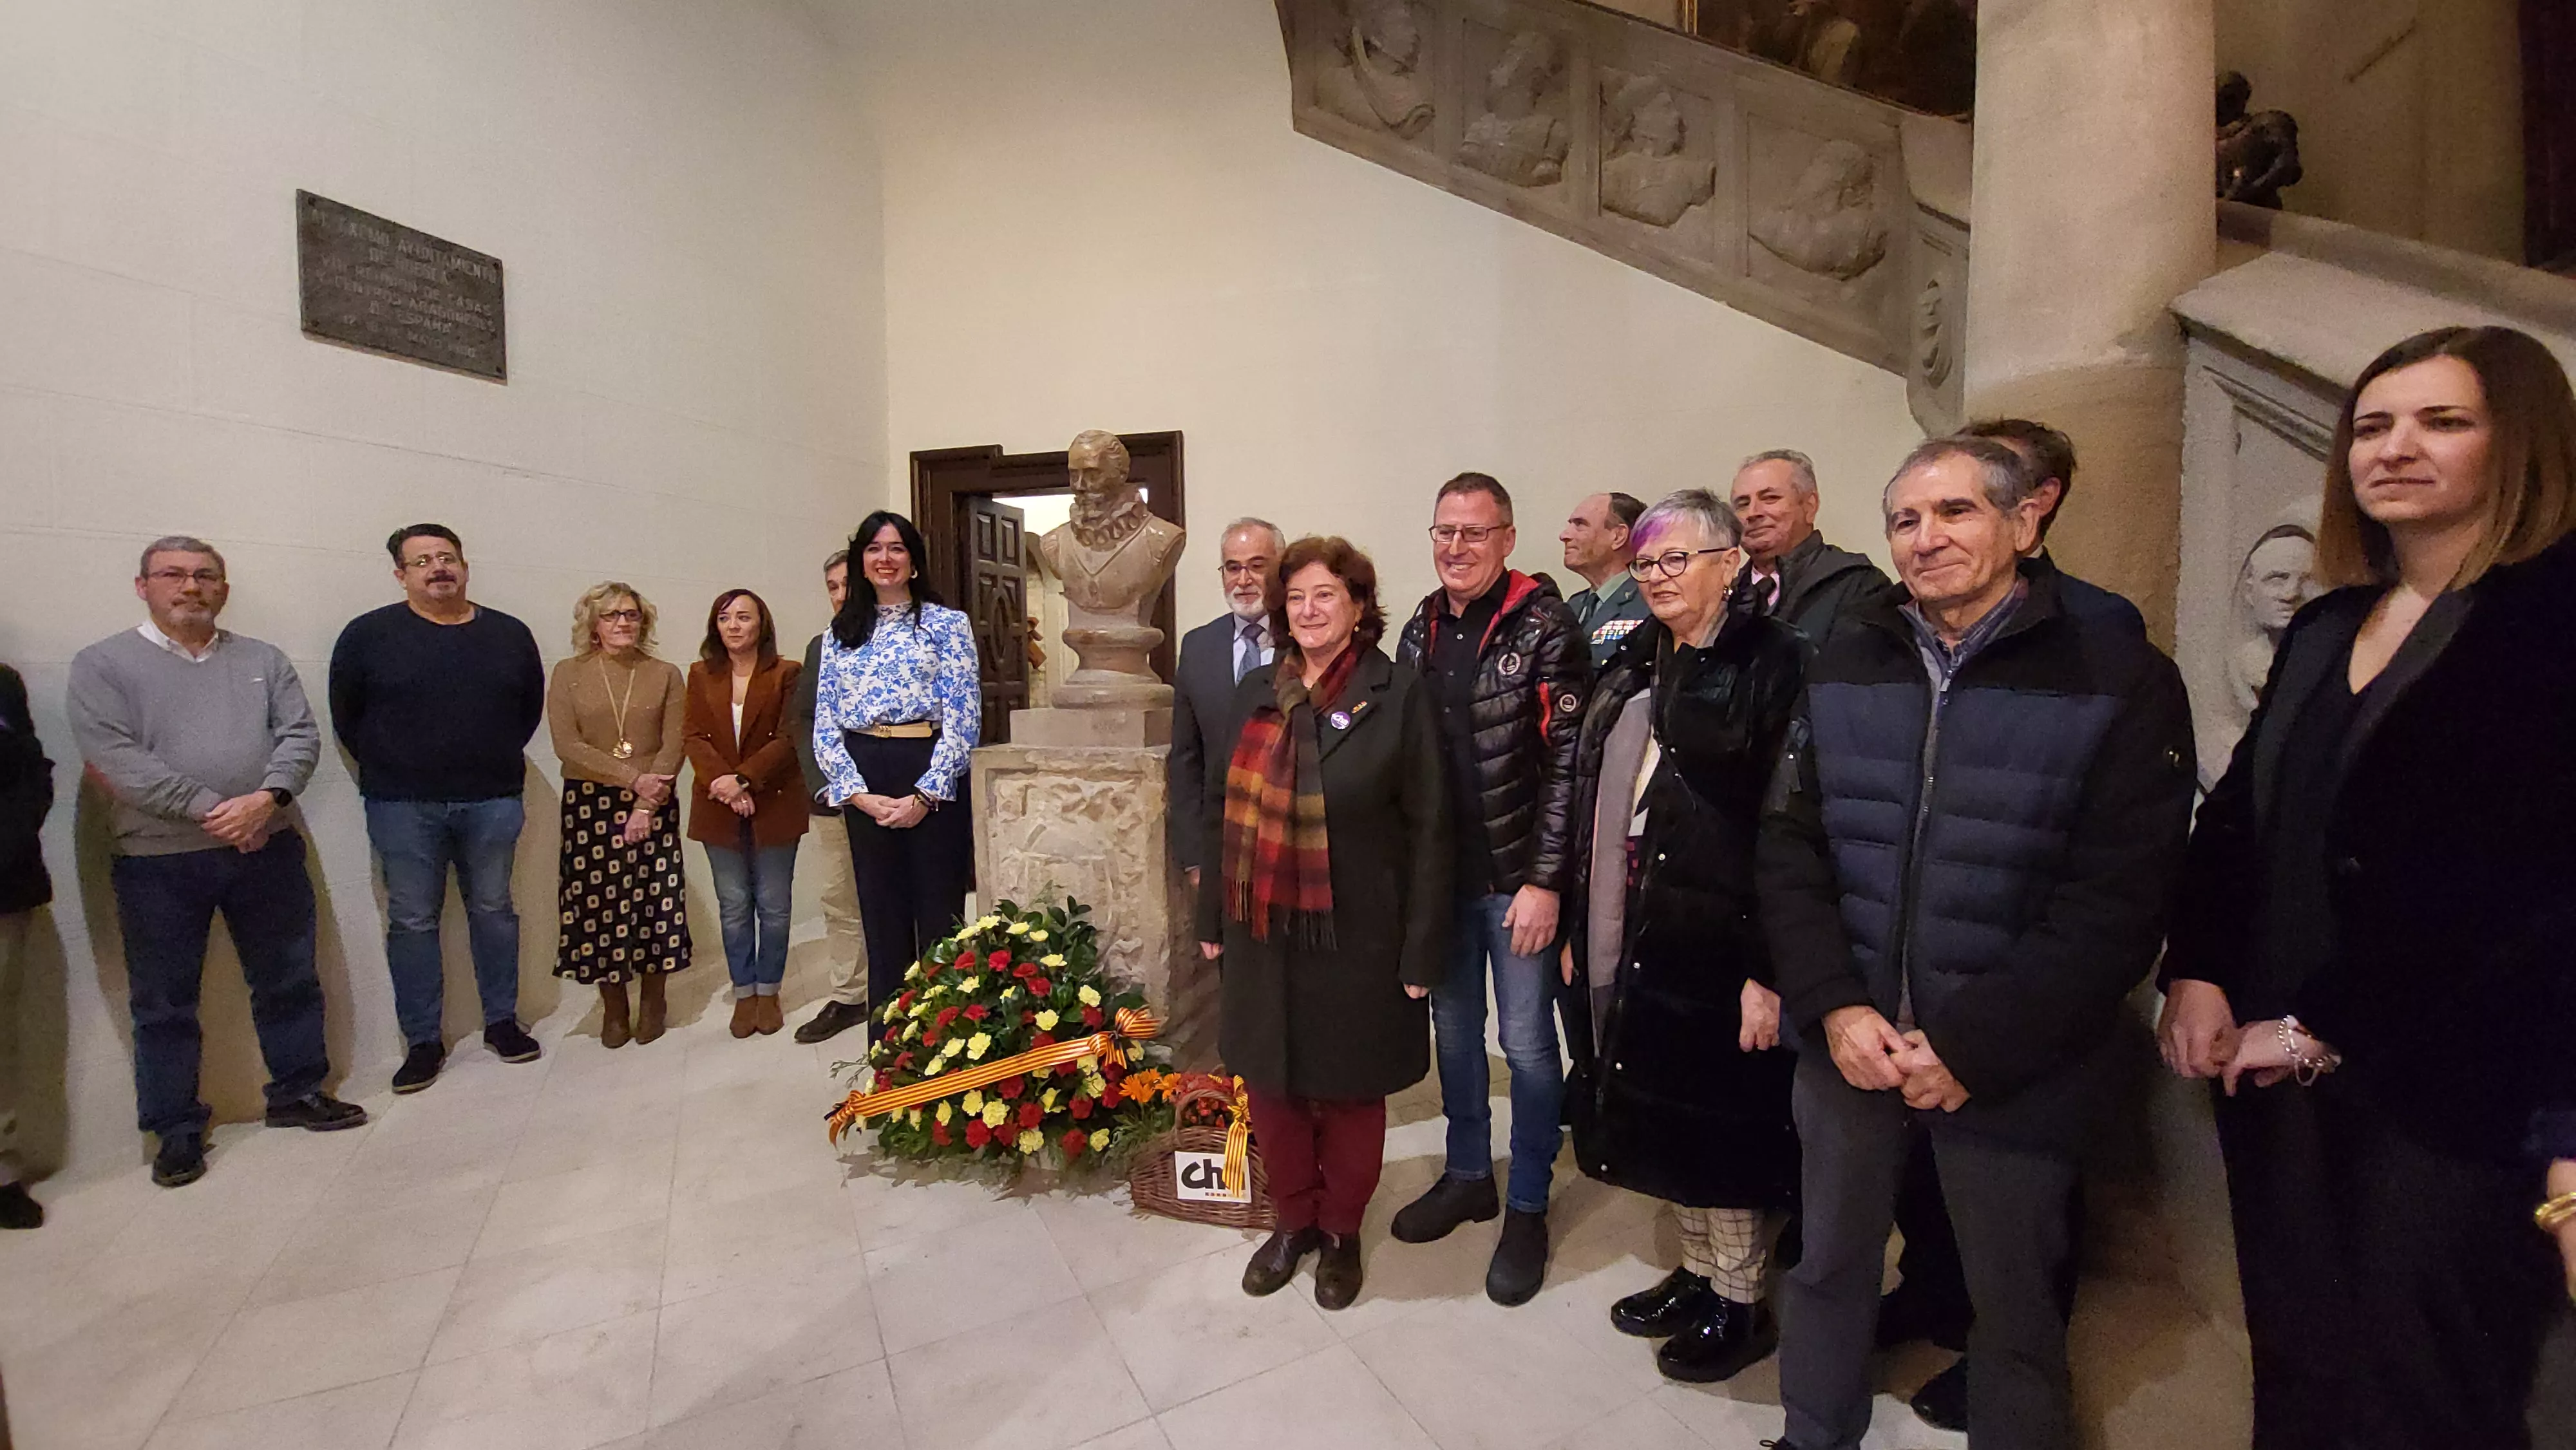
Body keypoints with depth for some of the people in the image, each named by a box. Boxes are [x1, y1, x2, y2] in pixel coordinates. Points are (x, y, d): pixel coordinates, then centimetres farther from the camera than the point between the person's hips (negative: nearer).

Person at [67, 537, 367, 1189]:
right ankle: (176, 1130, 22)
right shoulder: (102, 665, 0)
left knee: (289, 981, 11)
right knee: (164, 1002, 8)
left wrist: (268, 798, -17)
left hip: (268, 847, 2)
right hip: (157, 860, -2)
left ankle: (298, 1091, 27)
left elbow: (300, 735, 0)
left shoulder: (263, 660, 9)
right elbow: (114, 759, -11)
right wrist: (211, 809, -18)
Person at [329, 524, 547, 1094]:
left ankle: (502, 1021, 22)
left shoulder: (509, 634, 5)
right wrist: (388, 769, 2)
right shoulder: (369, 635, -1)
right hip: (403, 806, -1)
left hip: (492, 802, 1)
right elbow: (347, 717, 4)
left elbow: (530, 708, 12)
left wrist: (496, 762, 7)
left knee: (494, 912, 10)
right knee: (412, 921, 5)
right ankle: (424, 1041, 16)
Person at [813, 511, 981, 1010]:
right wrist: (858, 794, -7)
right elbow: (825, 724, 7)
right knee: (882, 919, 10)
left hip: (932, 784, -3)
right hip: (863, 787, 3)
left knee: (940, 917, 2)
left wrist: (925, 795, -13)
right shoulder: (840, 633, 12)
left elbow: (963, 717, -6)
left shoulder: (947, 623, 1)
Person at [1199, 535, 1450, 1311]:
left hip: (1355, 940, -4)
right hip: (1262, 933, 4)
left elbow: (1427, 829, -9)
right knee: (1273, 1084, 16)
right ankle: (1294, 1219, 41)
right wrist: (1212, 916, 8)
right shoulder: (1256, 691, 5)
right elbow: (1225, 807, 9)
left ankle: (1342, 1232, 38)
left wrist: (1421, 949, -11)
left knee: (1349, 1092, 13)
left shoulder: (1399, 694, -8)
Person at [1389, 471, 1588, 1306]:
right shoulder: (1420, 630, 7)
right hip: (1438, 872, 6)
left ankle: (1528, 1209, 27)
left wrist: (1545, 880, -15)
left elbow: (1568, 761, -13)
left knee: (1526, 1041, 7)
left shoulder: (1543, 626, -10)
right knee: (1453, 1028, 17)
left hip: (1516, 877, -5)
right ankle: (1467, 1175, 38)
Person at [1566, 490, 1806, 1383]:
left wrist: (1768, 969, -18)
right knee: (1662, 1117, 18)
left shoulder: (1773, 664, -11)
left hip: (1720, 947, -7)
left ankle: (1740, 1304, 31)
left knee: (1723, 1125, 9)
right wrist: (1581, 928, 10)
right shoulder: (1634, 667, 10)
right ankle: (1699, 1274, 40)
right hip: (1633, 943, 7)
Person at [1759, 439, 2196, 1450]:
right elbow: (1789, 848, 0)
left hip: (2011, 1072, -3)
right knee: (1828, 1268, 19)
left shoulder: (2121, 681, -8)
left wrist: (1972, 1046, -16)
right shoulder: (1846, 666, 2)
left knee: (2016, 1310, 16)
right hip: (1849, 1042, 3)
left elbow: (2118, 903, -12)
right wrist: (1833, 1007, -11)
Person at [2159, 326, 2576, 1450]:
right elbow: (2237, 816, 12)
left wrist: (2323, 1026, -12)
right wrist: (2196, 974, -1)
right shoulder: (2323, 628, 12)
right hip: (2283, 1069, 5)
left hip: (2456, 1086, -5)